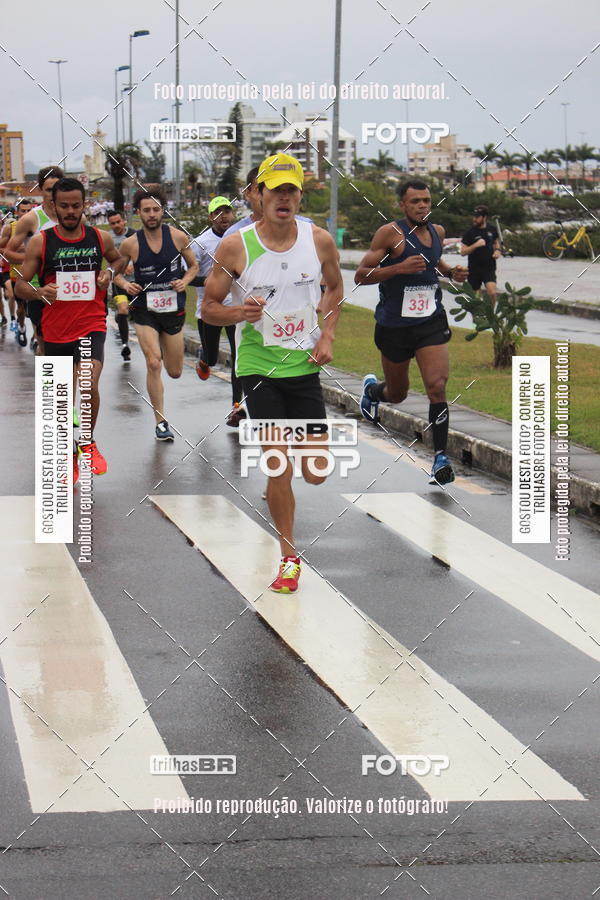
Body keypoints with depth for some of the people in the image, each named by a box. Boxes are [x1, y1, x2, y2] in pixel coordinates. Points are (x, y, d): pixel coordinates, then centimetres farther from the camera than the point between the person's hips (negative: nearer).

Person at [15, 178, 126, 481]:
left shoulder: (101, 238, 1)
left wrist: (109, 271, 1)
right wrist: (39, 292, -23)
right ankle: (69, 456, 31)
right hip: (55, 330, 1)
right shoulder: (40, 242, -4)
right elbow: (19, 285, -1)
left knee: (89, 385, -23)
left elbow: (118, 260, 23)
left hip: (92, 326, -1)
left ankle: (88, 443, 1)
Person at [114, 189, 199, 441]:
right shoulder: (130, 244, -8)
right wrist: (125, 284, -15)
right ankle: (161, 423, -6)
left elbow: (193, 266, 9)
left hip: (174, 309, 2)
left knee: (175, 372, 11)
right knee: (154, 364, -18)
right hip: (144, 311, -2)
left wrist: (185, 281, -11)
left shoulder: (178, 237, -5)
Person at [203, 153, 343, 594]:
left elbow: (335, 287, 16)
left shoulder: (320, 240, -4)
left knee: (317, 473, 3)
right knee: (280, 470, -9)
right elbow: (209, 307, -3)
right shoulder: (235, 247, -11)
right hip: (258, 366, -3)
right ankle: (289, 555, 12)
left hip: (304, 364, 3)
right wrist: (239, 313, -24)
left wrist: (327, 335, 2)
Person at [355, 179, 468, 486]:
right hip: (394, 324, -3)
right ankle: (372, 388, 52)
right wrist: (399, 268, -28)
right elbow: (361, 275, -15)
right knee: (397, 394, 15)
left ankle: (440, 457, -8)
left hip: (431, 322, 3)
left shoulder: (437, 231, 6)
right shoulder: (390, 233, -12)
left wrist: (451, 272, 7)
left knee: (437, 386, -15)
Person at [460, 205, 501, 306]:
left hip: (489, 268, 1)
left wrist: (497, 250, 3)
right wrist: (475, 245, -21)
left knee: (492, 292, -19)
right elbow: (463, 252, -8)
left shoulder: (492, 229, 4)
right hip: (474, 269, -1)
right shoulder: (470, 232, -6)